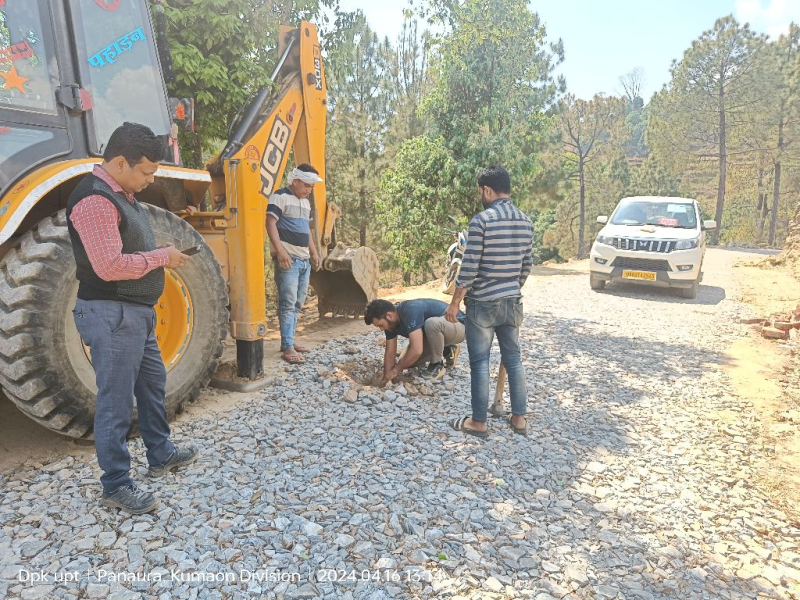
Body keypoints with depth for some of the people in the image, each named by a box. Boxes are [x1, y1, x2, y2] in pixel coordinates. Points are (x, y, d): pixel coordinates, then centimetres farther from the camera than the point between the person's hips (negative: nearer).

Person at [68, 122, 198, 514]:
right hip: (111, 315, -11)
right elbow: (109, 266, -26)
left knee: (153, 384, 21)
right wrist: (161, 257, -15)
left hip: (137, 311, 11)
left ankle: (160, 455, 38)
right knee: (116, 403, 0)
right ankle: (116, 486, 14)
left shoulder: (123, 195, 13)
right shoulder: (95, 200, -19)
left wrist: (163, 255, 6)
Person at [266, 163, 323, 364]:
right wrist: (280, 251, -24)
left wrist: (314, 253, 20)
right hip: (288, 258, -9)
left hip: (304, 259, 9)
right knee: (288, 304, -10)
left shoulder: (305, 202, 19)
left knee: (297, 304, 11)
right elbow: (270, 223, -15)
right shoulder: (281, 196, -7)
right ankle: (287, 347, -8)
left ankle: (289, 341, 19)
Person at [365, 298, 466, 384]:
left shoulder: (410, 311, -35)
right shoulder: (391, 322, -10)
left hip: (456, 326, -8)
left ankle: (438, 365, -16)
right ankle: (446, 352, 16)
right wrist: (386, 379, -8)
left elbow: (416, 350, -39)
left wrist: (396, 370, -26)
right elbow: (390, 353, -3)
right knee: (408, 360, 0)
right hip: (437, 333, 8)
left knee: (431, 323, -39)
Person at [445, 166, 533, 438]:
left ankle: (479, 422, 14)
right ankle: (519, 418, 24)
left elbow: (469, 268, -17)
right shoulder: (526, 221, 6)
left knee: (480, 363, 4)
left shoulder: (481, 221, -15)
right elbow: (527, 266, 12)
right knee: (513, 359, 15)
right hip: (513, 303, 6)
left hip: (482, 304, -6)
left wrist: (454, 303, -7)